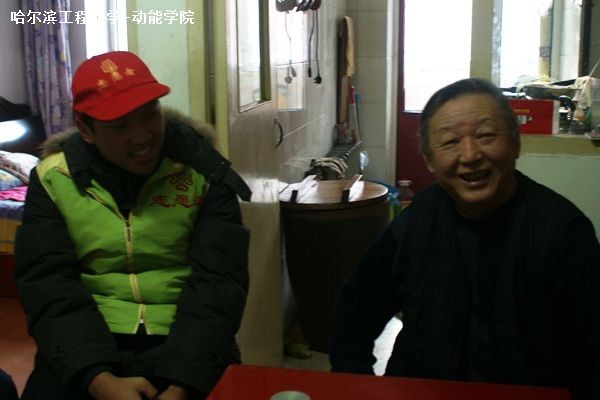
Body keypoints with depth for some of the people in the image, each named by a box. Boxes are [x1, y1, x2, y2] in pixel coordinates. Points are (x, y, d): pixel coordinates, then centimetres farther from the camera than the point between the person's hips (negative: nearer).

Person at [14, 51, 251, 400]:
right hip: (87, 343, 1)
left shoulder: (202, 170, -3)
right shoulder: (54, 178, 0)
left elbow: (217, 282, -10)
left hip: (184, 343, 0)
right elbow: (48, 286, -6)